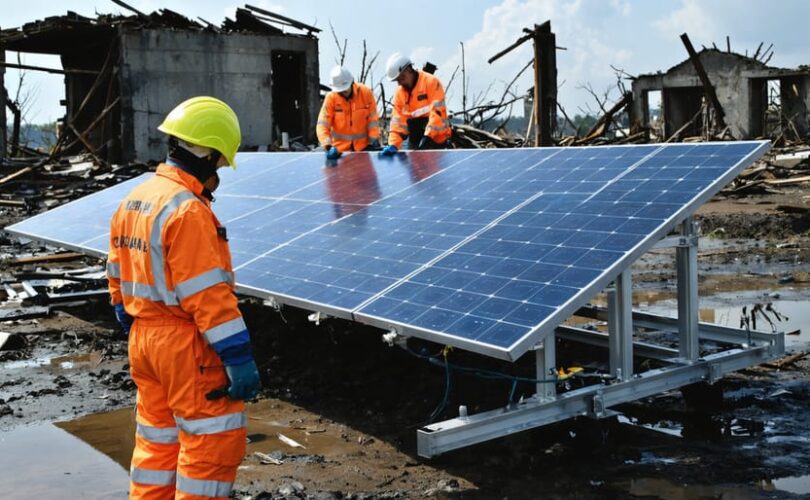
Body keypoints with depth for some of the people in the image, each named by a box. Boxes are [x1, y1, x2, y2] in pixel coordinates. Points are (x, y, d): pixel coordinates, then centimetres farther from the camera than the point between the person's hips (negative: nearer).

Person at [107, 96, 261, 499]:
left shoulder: (132, 201, 8)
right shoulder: (189, 211, -20)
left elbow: (118, 277, 15)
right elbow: (208, 294, -23)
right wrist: (238, 357, -21)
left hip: (143, 339, 9)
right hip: (187, 345, -9)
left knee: (158, 439, 19)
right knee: (213, 443, 2)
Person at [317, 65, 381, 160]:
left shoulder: (365, 92, -8)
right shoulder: (331, 97, -11)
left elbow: (373, 119, -2)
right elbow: (322, 124, -15)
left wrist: (374, 139, -11)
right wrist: (328, 146, -29)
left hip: (364, 146, 1)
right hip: (340, 148, -1)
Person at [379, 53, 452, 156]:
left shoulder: (431, 82, -10)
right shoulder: (399, 92, 7)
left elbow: (437, 112, -18)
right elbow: (397, 120, 4)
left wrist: (428, 137, -25)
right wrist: (393, 145, -10)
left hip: (435, 140, -6)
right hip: (415, 143, 6)